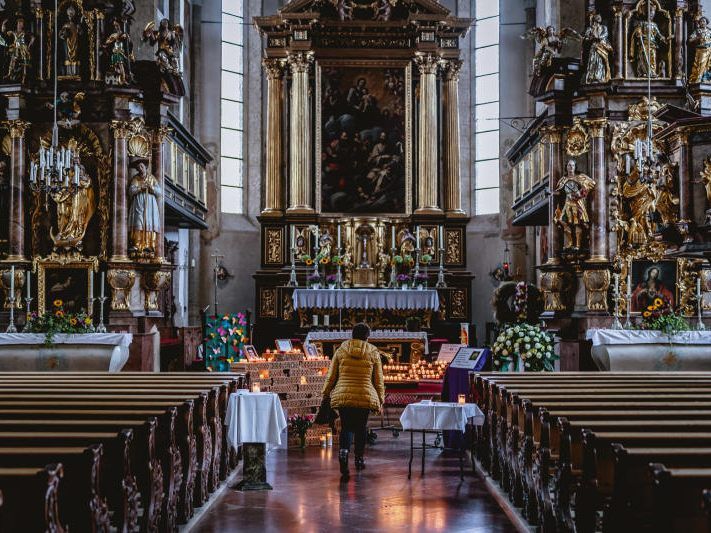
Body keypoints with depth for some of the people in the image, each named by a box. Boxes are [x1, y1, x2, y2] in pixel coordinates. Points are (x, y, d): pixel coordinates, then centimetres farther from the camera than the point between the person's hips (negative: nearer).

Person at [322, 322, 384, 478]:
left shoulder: (341, 350, 5)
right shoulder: (373, 353, 4)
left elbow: (331, 376, 8)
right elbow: (379, 380, 7)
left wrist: (326, 393, 16)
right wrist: (380, 399, 15)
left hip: (343, 396, 0)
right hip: (365, 397, 0)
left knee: (346, 426, 6)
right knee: (361, 427, 15)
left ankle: (344, 451, -21)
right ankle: (359, 459, 23)